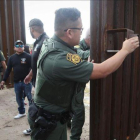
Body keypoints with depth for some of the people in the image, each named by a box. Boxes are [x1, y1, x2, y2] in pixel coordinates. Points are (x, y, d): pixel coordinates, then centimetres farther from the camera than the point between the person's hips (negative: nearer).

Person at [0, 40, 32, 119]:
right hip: (16, 82, 5)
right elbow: (8, 70, 10)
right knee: (19, 99, 16)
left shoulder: (28, 56, -7)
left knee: (30, 98, 5)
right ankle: (22, 112, 35)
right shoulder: (12, 57, 8)